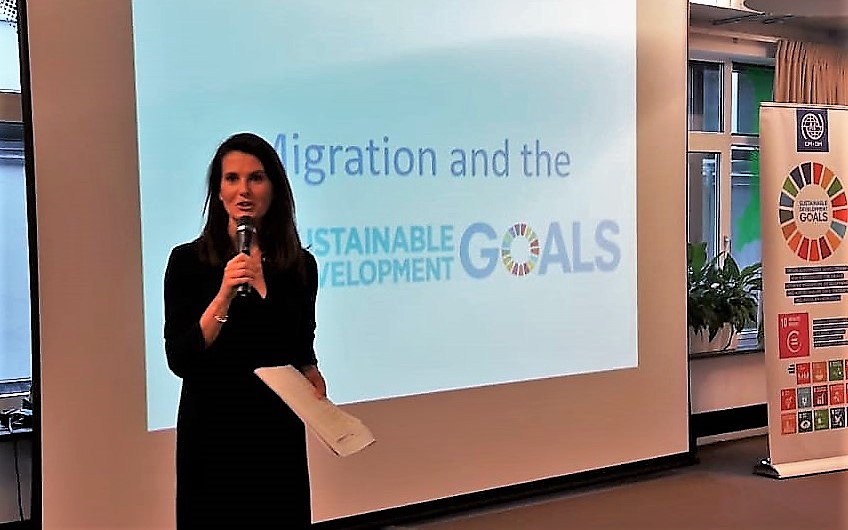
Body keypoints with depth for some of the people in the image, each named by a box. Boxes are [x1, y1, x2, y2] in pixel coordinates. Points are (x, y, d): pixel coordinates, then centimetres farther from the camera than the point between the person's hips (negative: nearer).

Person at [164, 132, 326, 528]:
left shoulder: (301, 265, 1)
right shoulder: (188, 260, -7)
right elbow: (179, 360, -14)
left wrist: (315, 383, -6)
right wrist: (224, 295, -24)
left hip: (280, 435, 3)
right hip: (213, 433, -2)